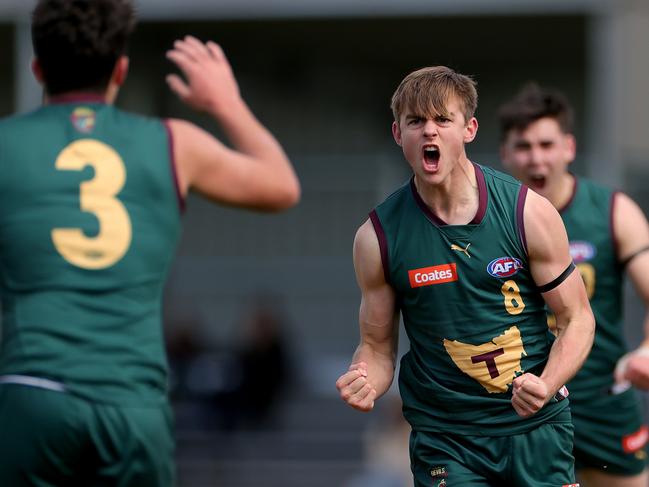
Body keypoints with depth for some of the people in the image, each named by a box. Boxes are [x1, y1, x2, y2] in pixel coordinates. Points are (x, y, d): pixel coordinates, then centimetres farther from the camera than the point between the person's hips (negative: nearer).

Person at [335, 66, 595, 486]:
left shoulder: (530, 214, -7)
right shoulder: (378, 237, -5)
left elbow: (577, 318, -1)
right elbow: (378, 345, 4)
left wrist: (546, 386, -19)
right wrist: (364, 381, -19)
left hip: (537, 425, 0)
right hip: (444, 437, 0)